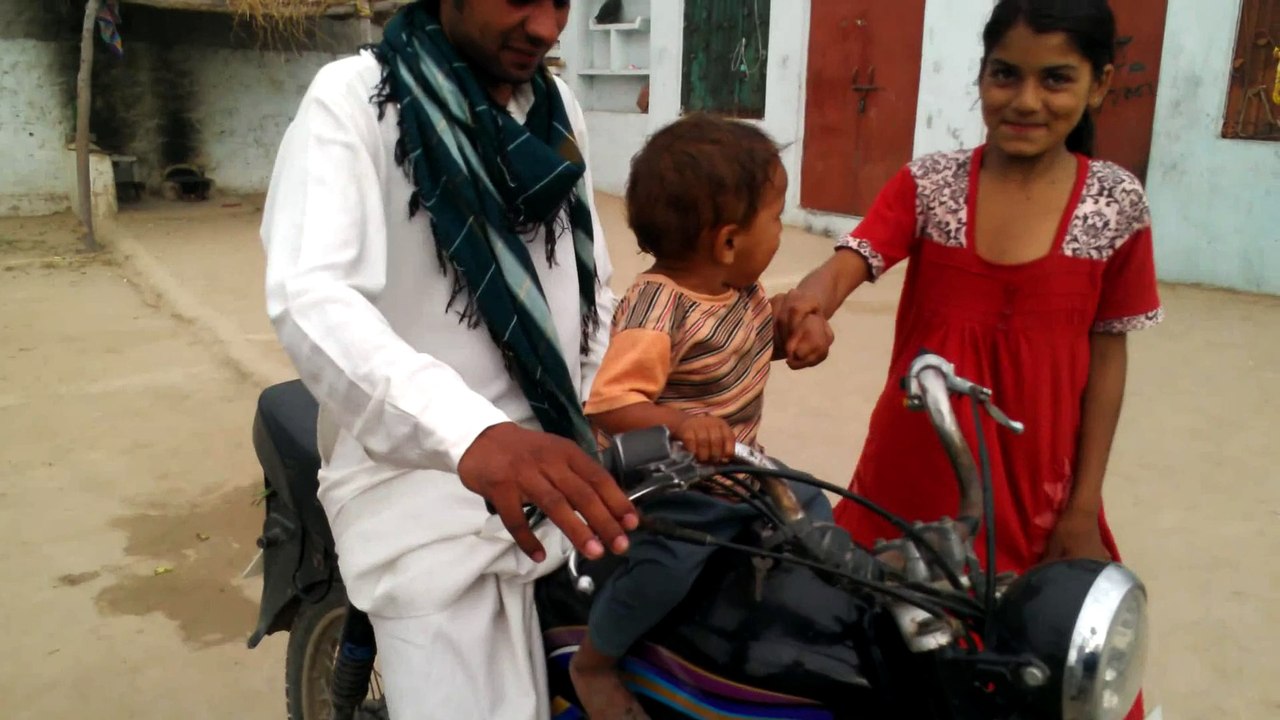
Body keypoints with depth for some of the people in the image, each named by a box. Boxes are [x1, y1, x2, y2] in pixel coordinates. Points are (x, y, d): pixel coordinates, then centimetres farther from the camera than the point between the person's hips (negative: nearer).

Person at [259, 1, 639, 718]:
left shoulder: (557, 104, 10)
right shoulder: (354, 97, -11)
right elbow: (310, 299, -28)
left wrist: (592, 412, 6)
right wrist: (471, 433, -44)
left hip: (554, 476, 6)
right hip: (425, 487, -6)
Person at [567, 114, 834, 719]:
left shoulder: (741, 290, 0)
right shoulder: (655, 312, -28)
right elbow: (608, 404, -35)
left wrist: (803, 322, 5)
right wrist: (680, 423, -49)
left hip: (735, 469, 9)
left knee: (810, 510, 11)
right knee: (668, 565, -27)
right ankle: (593, 663, 0)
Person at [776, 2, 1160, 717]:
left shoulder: (1117, 203, -4)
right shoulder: (929, 183, -4)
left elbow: (1107, 355, 0)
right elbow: (850, 262, -19)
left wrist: (1083, 507, -1)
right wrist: (809, 303, -44)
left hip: (1037, 474, 0)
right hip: (919, 464, 0)